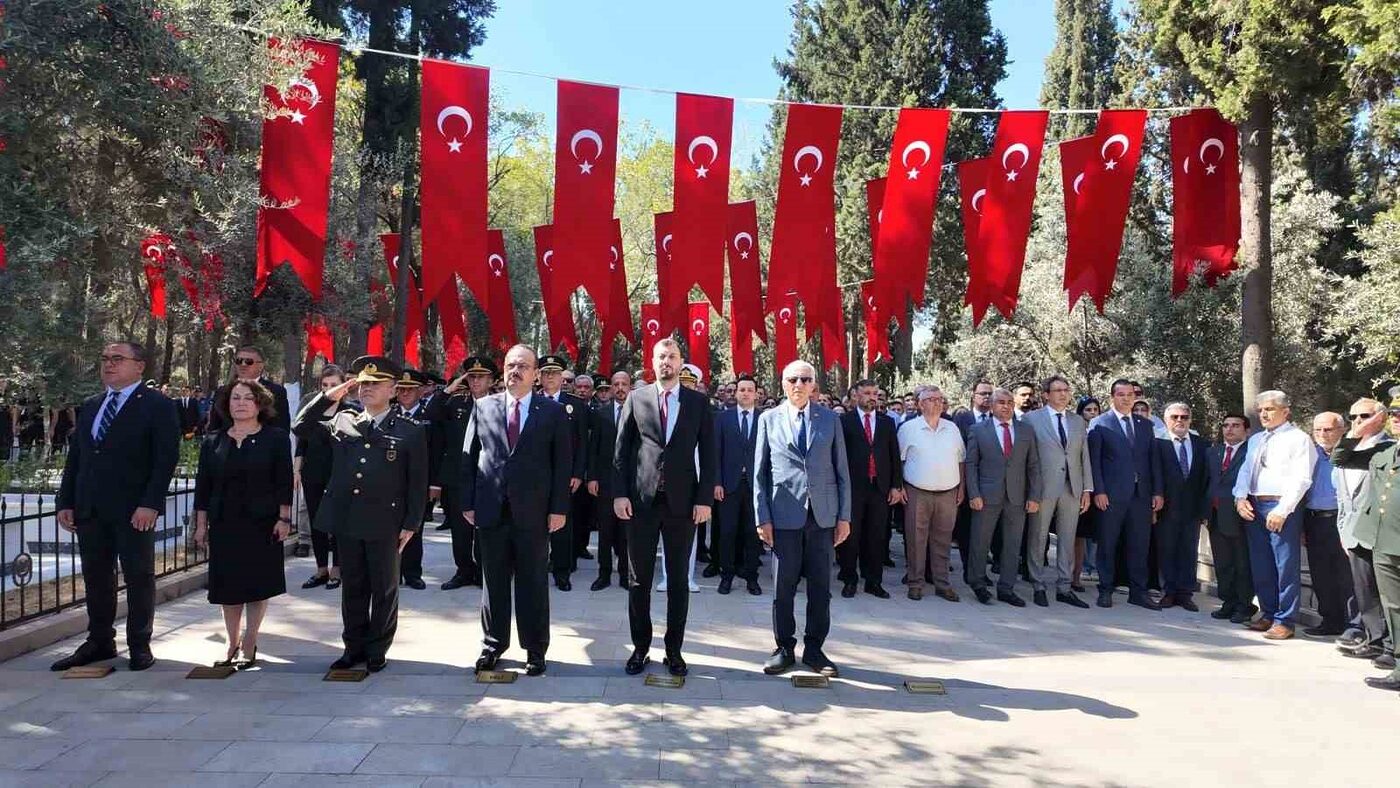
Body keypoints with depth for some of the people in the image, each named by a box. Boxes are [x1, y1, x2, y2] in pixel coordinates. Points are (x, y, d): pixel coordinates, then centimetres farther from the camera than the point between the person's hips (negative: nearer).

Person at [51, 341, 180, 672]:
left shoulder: (157, 406, -5)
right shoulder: (90, 406, 16)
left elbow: (166, 458, -11)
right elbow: (74, 456, 16)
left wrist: (150, 504, -18)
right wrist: (66, 502, 8)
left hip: (134, 510, -6)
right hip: (90, 509, 6)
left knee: (139, 577, 3)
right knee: (96, 578, 12)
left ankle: (140, 645, 13)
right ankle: (99, 642, 23)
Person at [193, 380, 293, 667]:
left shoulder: (276, 438, -2)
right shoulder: (212, 442, 7)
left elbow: (284, 482, -5)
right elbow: (203, 486, 8)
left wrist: (284, 518, -10)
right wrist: (201, 525, 5)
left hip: (261, 524, -3)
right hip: (224, 524, 3)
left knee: (258, 584, 1)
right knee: (228, 585, 7)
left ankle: (249, 644, 12)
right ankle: (233, 644, 20)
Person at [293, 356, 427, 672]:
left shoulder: (409, 432, -1)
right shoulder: (341, 422, 10)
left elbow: (418, 483, -2)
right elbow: (300, 429, 8)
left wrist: (411, 524, -7)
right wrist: (329, 396, -2)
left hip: (384, 524, -3)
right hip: (346, 521, 4)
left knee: (384, 589, 8)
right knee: (352, 587, 14)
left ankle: (377, 650, 21)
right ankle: (354, 647, 26)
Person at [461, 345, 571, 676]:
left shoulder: (553, 411, 1)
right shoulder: (483, 407, 7)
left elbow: (562, 462, -1)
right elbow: (469, 457, 8)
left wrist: (559, 508, -7)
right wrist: (468, 502, 2)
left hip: (533, 512, -2)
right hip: (491, 509, 2)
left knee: (534, 583, 7)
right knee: (494, 581, 12)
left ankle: (535, 649, 18)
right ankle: (493, 643, 26)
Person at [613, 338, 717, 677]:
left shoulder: (698, 402, 5)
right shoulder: (636, 399, 5)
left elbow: (708, 454, 2)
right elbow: (621, 450, 4)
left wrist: (705, 498, -5)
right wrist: (619, 493, -4)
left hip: (682, 502, 0)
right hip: (641, 500, 0)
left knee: (678, 580, 8)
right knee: (640, 580, 7)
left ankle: (674, 650, 19)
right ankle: (640, 647, 19)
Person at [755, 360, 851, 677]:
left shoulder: (830, 419, 7)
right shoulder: (769, 419, 5)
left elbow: (842, 470, 6)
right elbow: (760, 472, 4)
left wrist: (844, 516, 1)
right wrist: (762, 518, -2)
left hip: (823, 516, 1)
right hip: (784, 515, -1)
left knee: (820, 586, 6)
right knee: (783, 587, 5)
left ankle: (814, 648, 20)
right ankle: (784, 648, 19)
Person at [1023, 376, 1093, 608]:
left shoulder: (1079, 422, 13)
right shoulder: (1032, 419, -1)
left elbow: (1084, 457, 12)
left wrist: (1087, 489, 6)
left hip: (1072, 489, 4)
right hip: (1043, 488, -4)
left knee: (1068, 540, 8)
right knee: (1038, 539, 3)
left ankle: (1064, 588, 15)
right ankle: (1039, 587, 13)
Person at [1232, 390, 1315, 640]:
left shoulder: (1298, 438, -4)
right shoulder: (1255, 440, 18)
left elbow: (1301, 479, -12)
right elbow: (1245, 471, 16)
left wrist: (1282, 510, -18)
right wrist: (1241, 498, -2)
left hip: (1282, 508, -7)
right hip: (1253, 507, 7)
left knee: (1286, 566, -3)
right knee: (1260, 565, 12)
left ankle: (1284, 621, 4)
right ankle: (1268, 613, 23)